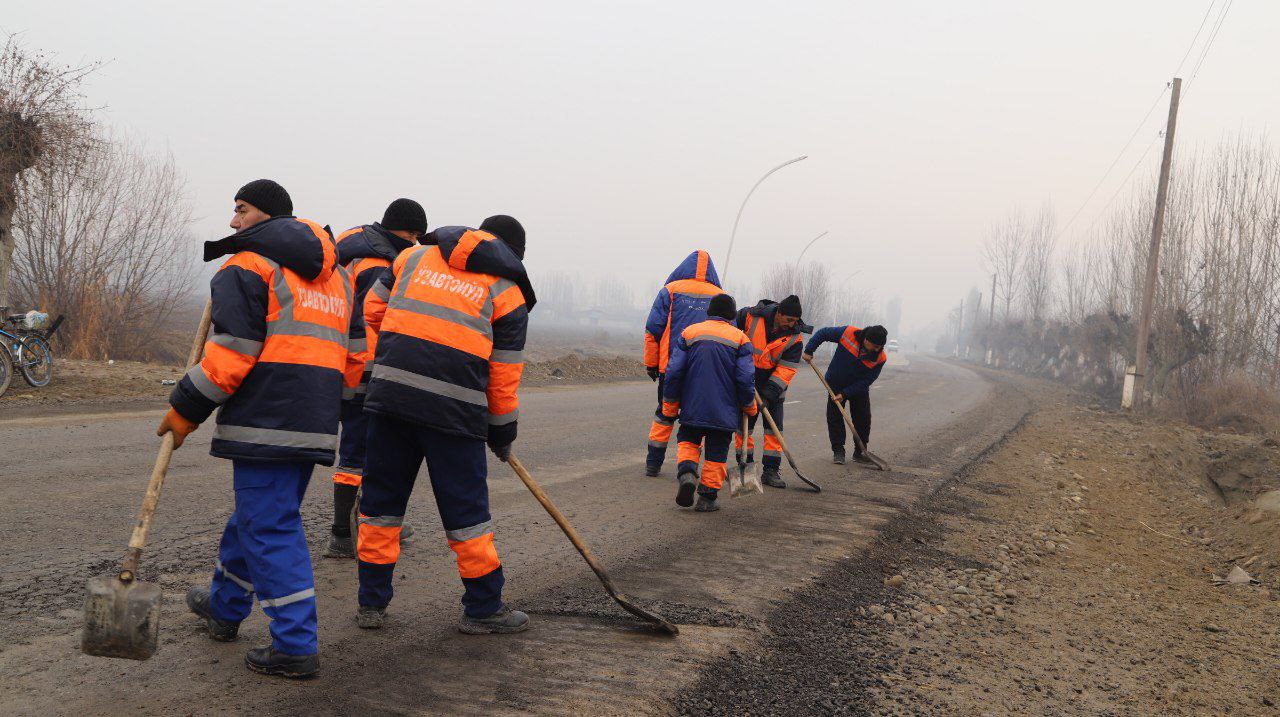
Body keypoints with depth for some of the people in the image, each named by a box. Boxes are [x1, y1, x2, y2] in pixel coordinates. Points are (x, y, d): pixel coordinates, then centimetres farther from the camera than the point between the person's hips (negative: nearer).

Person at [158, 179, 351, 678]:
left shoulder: (250, 264, -6)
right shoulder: (333, 275, 22)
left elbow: (233, 350, -13)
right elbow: (344, 348, 25)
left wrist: (186, 409, -6)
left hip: (267, 420, -9)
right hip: (315, 424, 9)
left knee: (270, 529, -5)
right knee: (255, 513, 23)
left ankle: (296, 646, -6)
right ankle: (224, 607, 40)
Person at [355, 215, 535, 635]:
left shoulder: (416, 256, 17)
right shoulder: (507, 292, 8)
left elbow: (373, 311, 20)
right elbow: (504, 374, 7)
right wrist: (503, 433, 18)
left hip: (389, 393, 3)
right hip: (454, 408, -3)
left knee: (381, 499, 14)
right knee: (466, 506, 7)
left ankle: (372, 603, 20)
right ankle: (483, 608, 16)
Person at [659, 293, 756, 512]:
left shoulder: (688, 333, 3)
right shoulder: (740, 338, 0)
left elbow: (673, 373, -1)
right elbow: (746, 379, -5)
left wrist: (670, 406, 7)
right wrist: (749, 407, 10)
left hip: (692, 409, 1)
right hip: (724, 411, -1)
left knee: (687, 440, 19)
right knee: (717, 452, 9)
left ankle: (687, 472, -8)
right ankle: (708, 497, 8)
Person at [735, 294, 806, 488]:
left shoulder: (794, 337, -13)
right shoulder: (750, 316, -18)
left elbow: (787, 369, -15)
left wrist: (769, 393, -22)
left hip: (773, 382, 1)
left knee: (774, 426, -3)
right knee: (744, 423, 2)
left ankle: (771, 470, 3)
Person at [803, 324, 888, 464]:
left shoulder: (880, 358, -24)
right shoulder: (848, 333, -27)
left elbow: (866, 381, -20)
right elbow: (822, 333, -12)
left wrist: (845, 394, -25)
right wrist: (809, 351, -13)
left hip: (859, 389, 1)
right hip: (836, 383, -1)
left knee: (863, 419, 0)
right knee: (834, 417, -3)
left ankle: (860, 452, 14)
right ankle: (838, 451, 5)